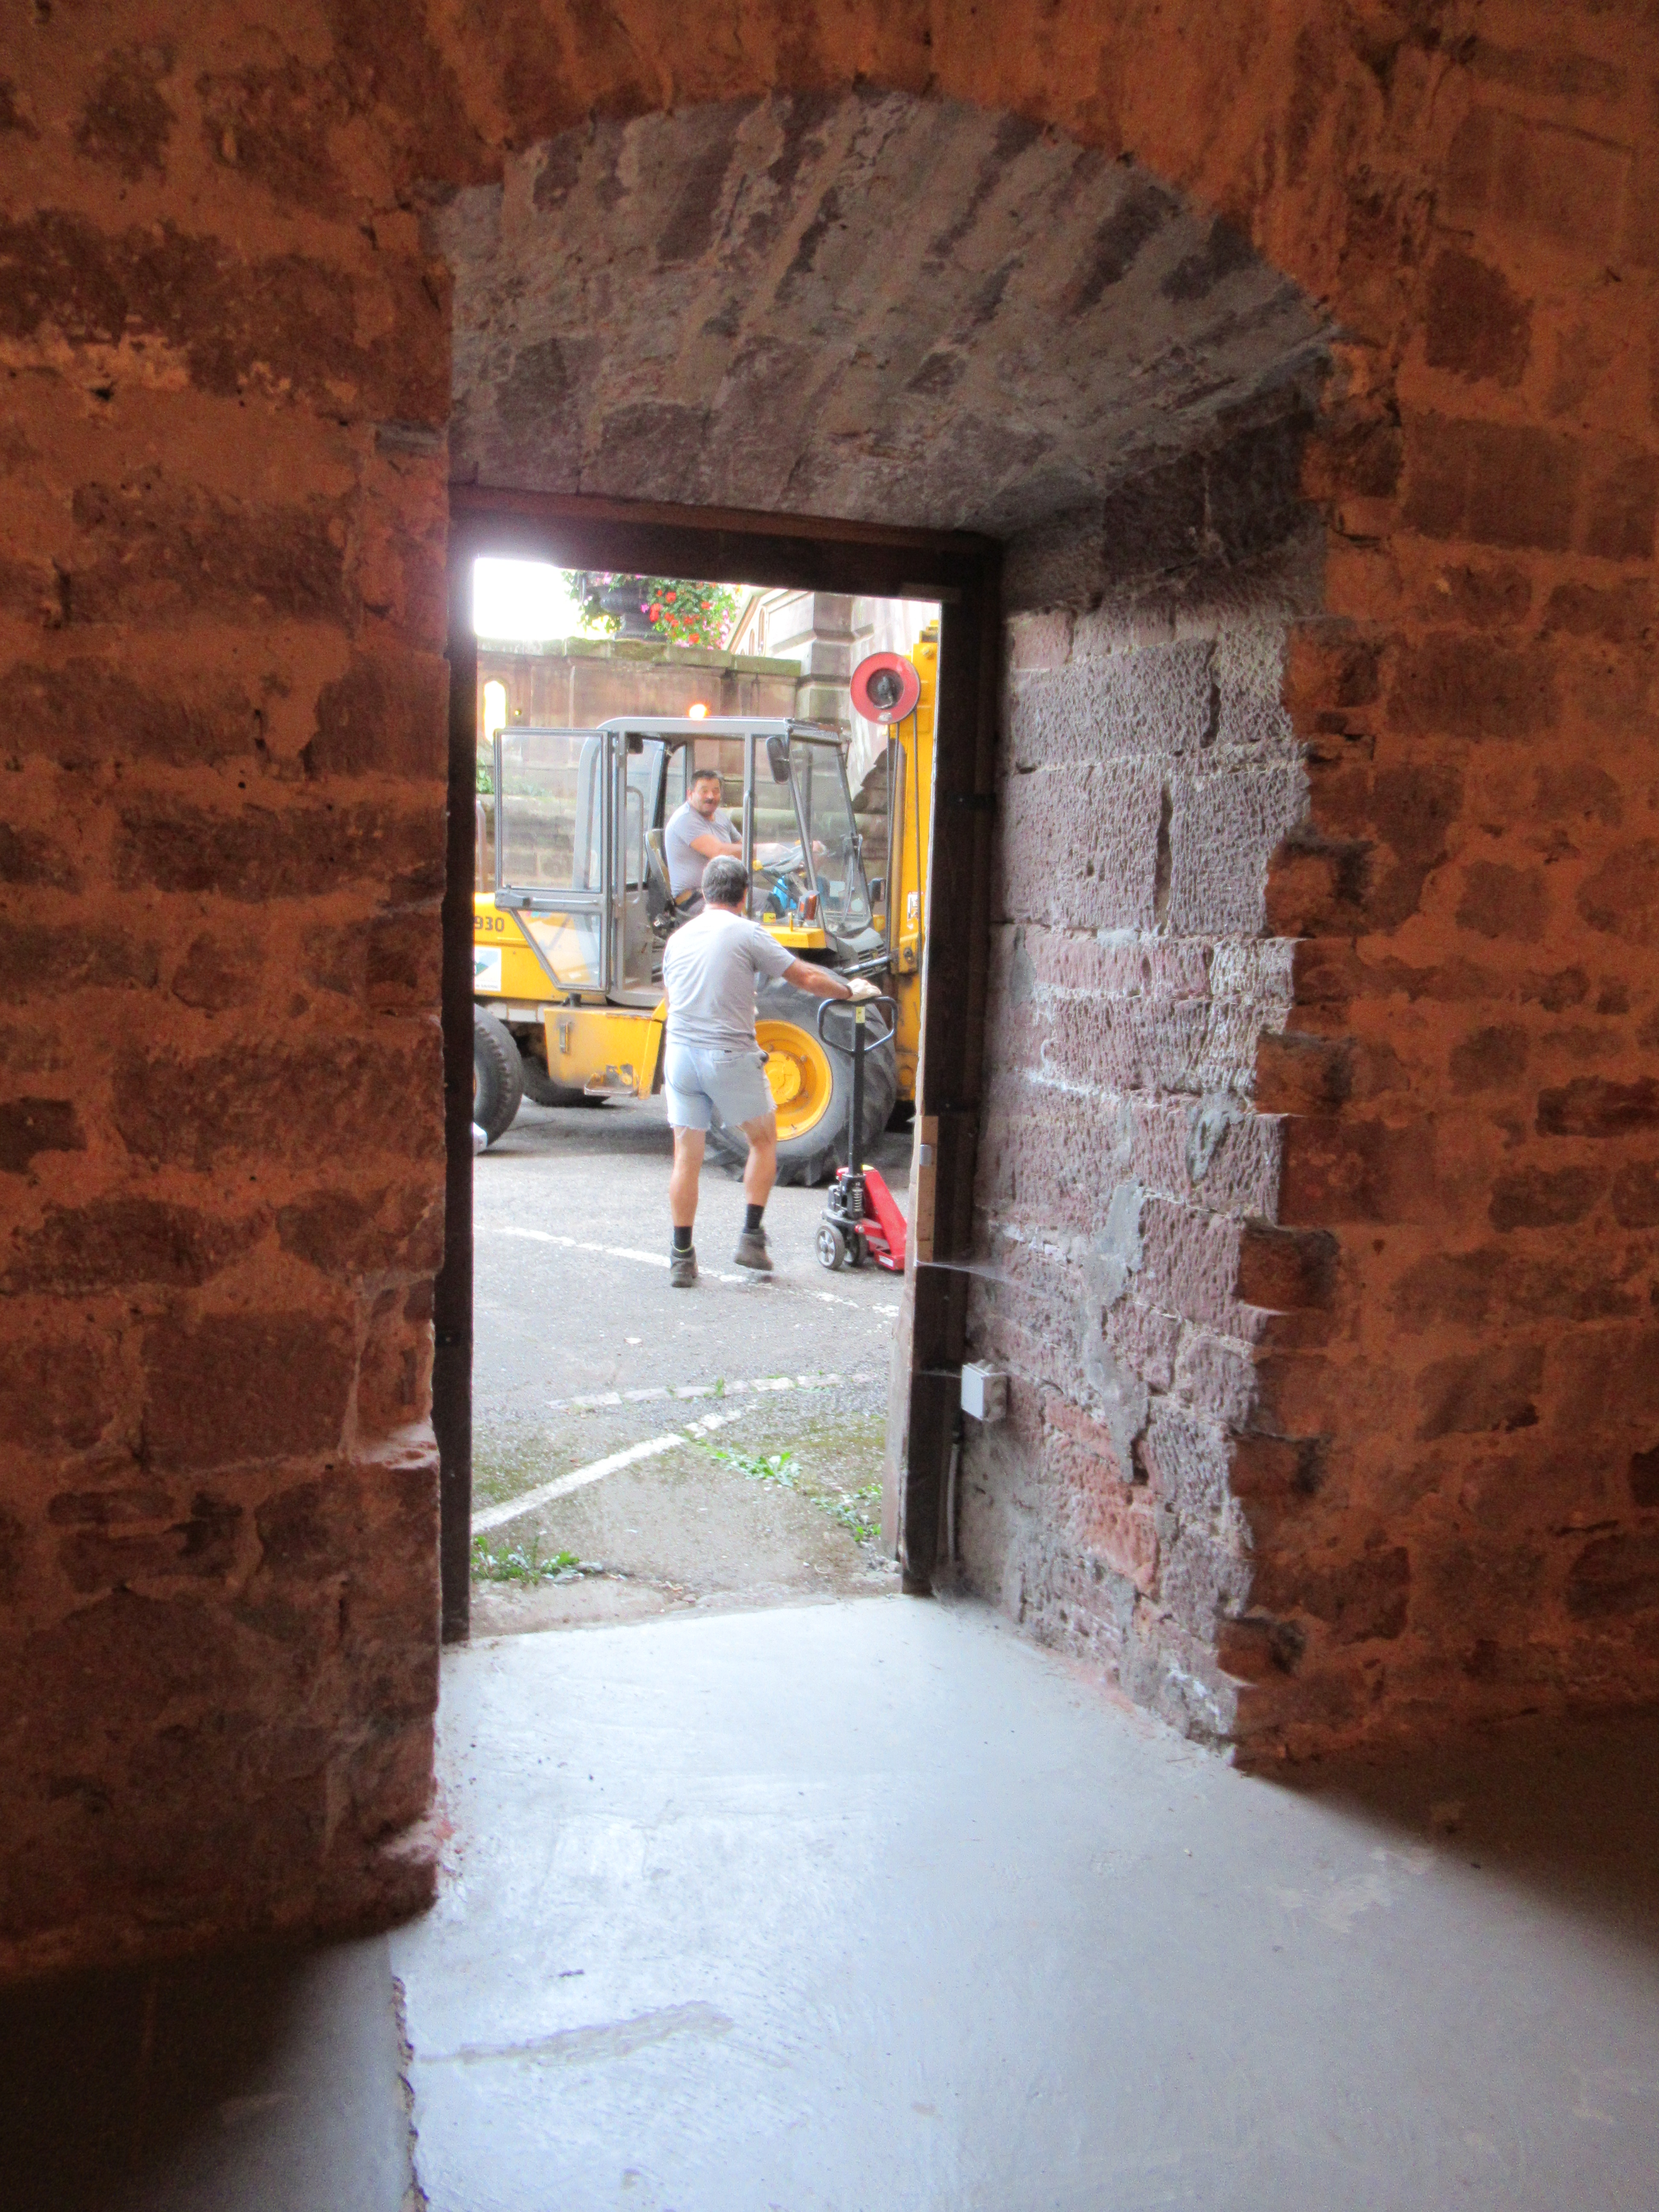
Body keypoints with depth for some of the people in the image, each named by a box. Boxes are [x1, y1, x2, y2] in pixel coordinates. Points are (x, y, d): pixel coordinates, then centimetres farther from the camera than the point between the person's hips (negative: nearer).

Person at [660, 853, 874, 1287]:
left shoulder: (678, 939, 12)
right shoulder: (746, 934, -5)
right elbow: (808, 979, -3)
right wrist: (851, 991, 12)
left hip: (680, 1054, 5)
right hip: (731, 1058, -4)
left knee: (687, 1158, 8)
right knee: (764, 1141, 16)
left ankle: (682, 1259, 9)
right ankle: (751, 1238, 13)